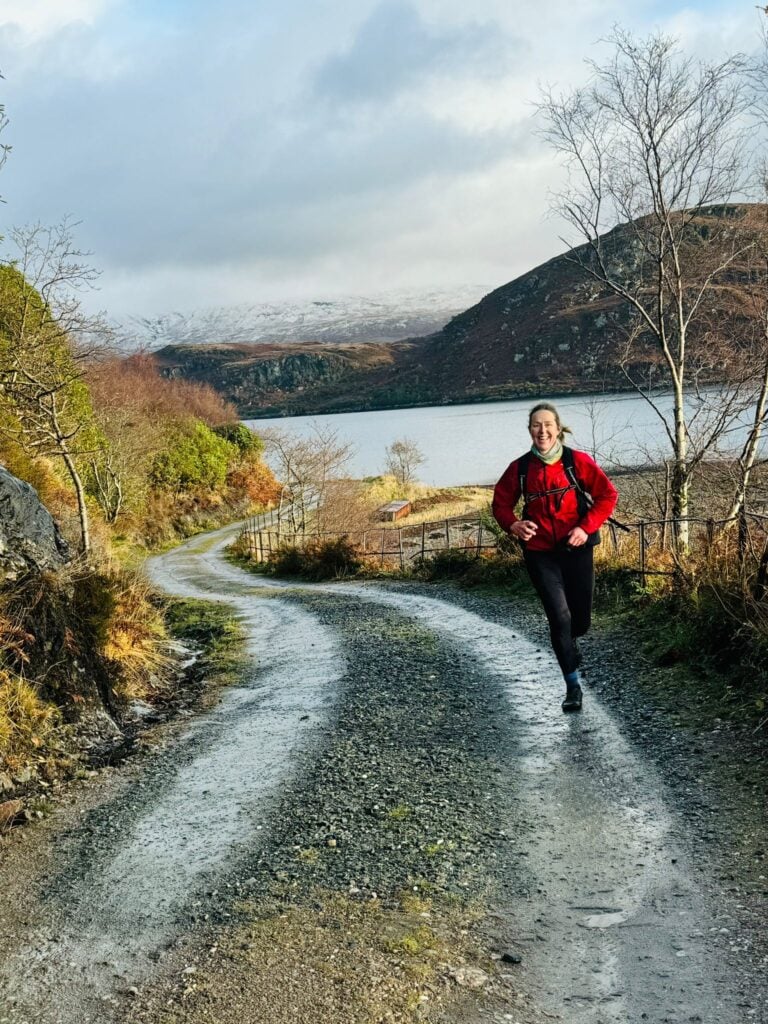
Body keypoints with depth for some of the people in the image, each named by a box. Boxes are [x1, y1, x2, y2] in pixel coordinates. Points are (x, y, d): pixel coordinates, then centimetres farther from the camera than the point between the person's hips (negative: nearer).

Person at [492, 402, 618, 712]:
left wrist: (587, 527, -14)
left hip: (576, 550, 0)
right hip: (540, 553, 0)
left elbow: (607, 495, -2)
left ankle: (567, 642, 48)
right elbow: (501, 503, 8)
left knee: (580, 619, 9)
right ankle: (573, 685, 5)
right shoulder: (519, 468, -3)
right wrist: (513, 525, -13)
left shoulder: (578, 462, -7)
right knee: (559, 615, -10)